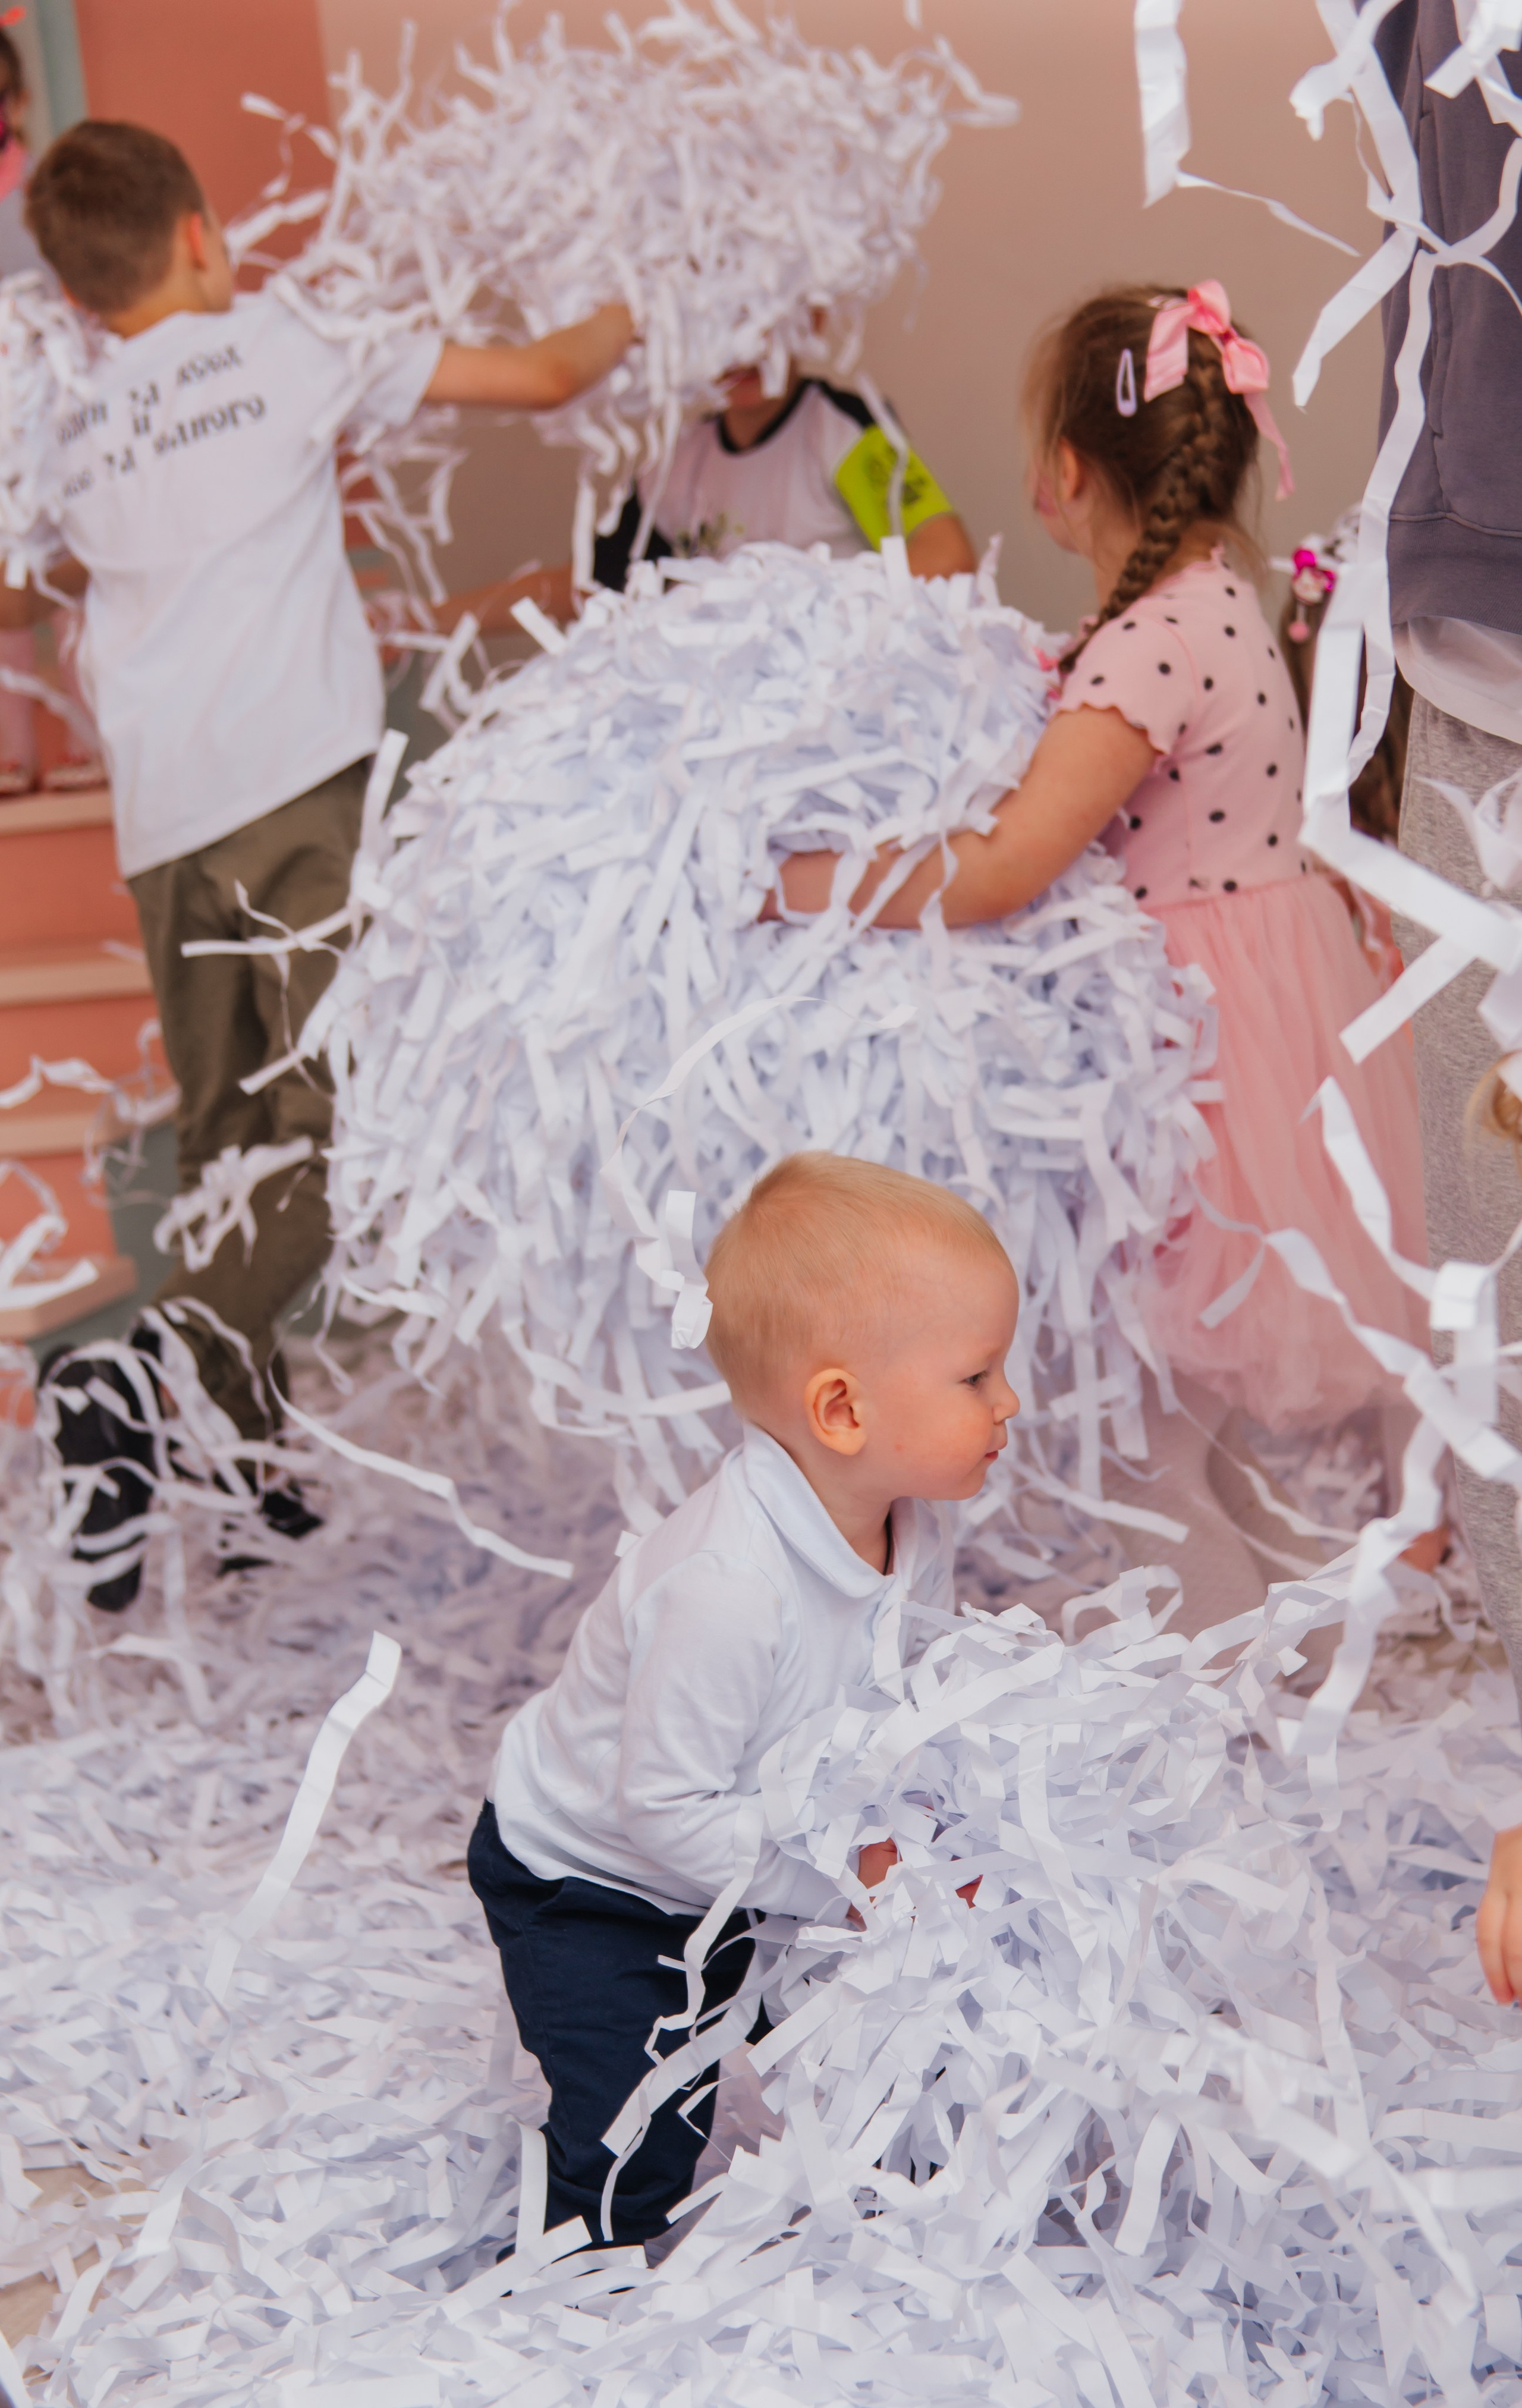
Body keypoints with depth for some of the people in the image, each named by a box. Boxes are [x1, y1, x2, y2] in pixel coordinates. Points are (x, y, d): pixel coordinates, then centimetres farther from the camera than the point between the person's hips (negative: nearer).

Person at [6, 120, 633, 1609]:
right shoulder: (290, 345, 5)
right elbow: (540, 378, 11)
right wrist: (627, 315, 28)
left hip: (161, 818, 5)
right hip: (300, 781, -5)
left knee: (229, 1140, 14)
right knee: (331, 1127, -7)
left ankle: (247, 1455, 15)